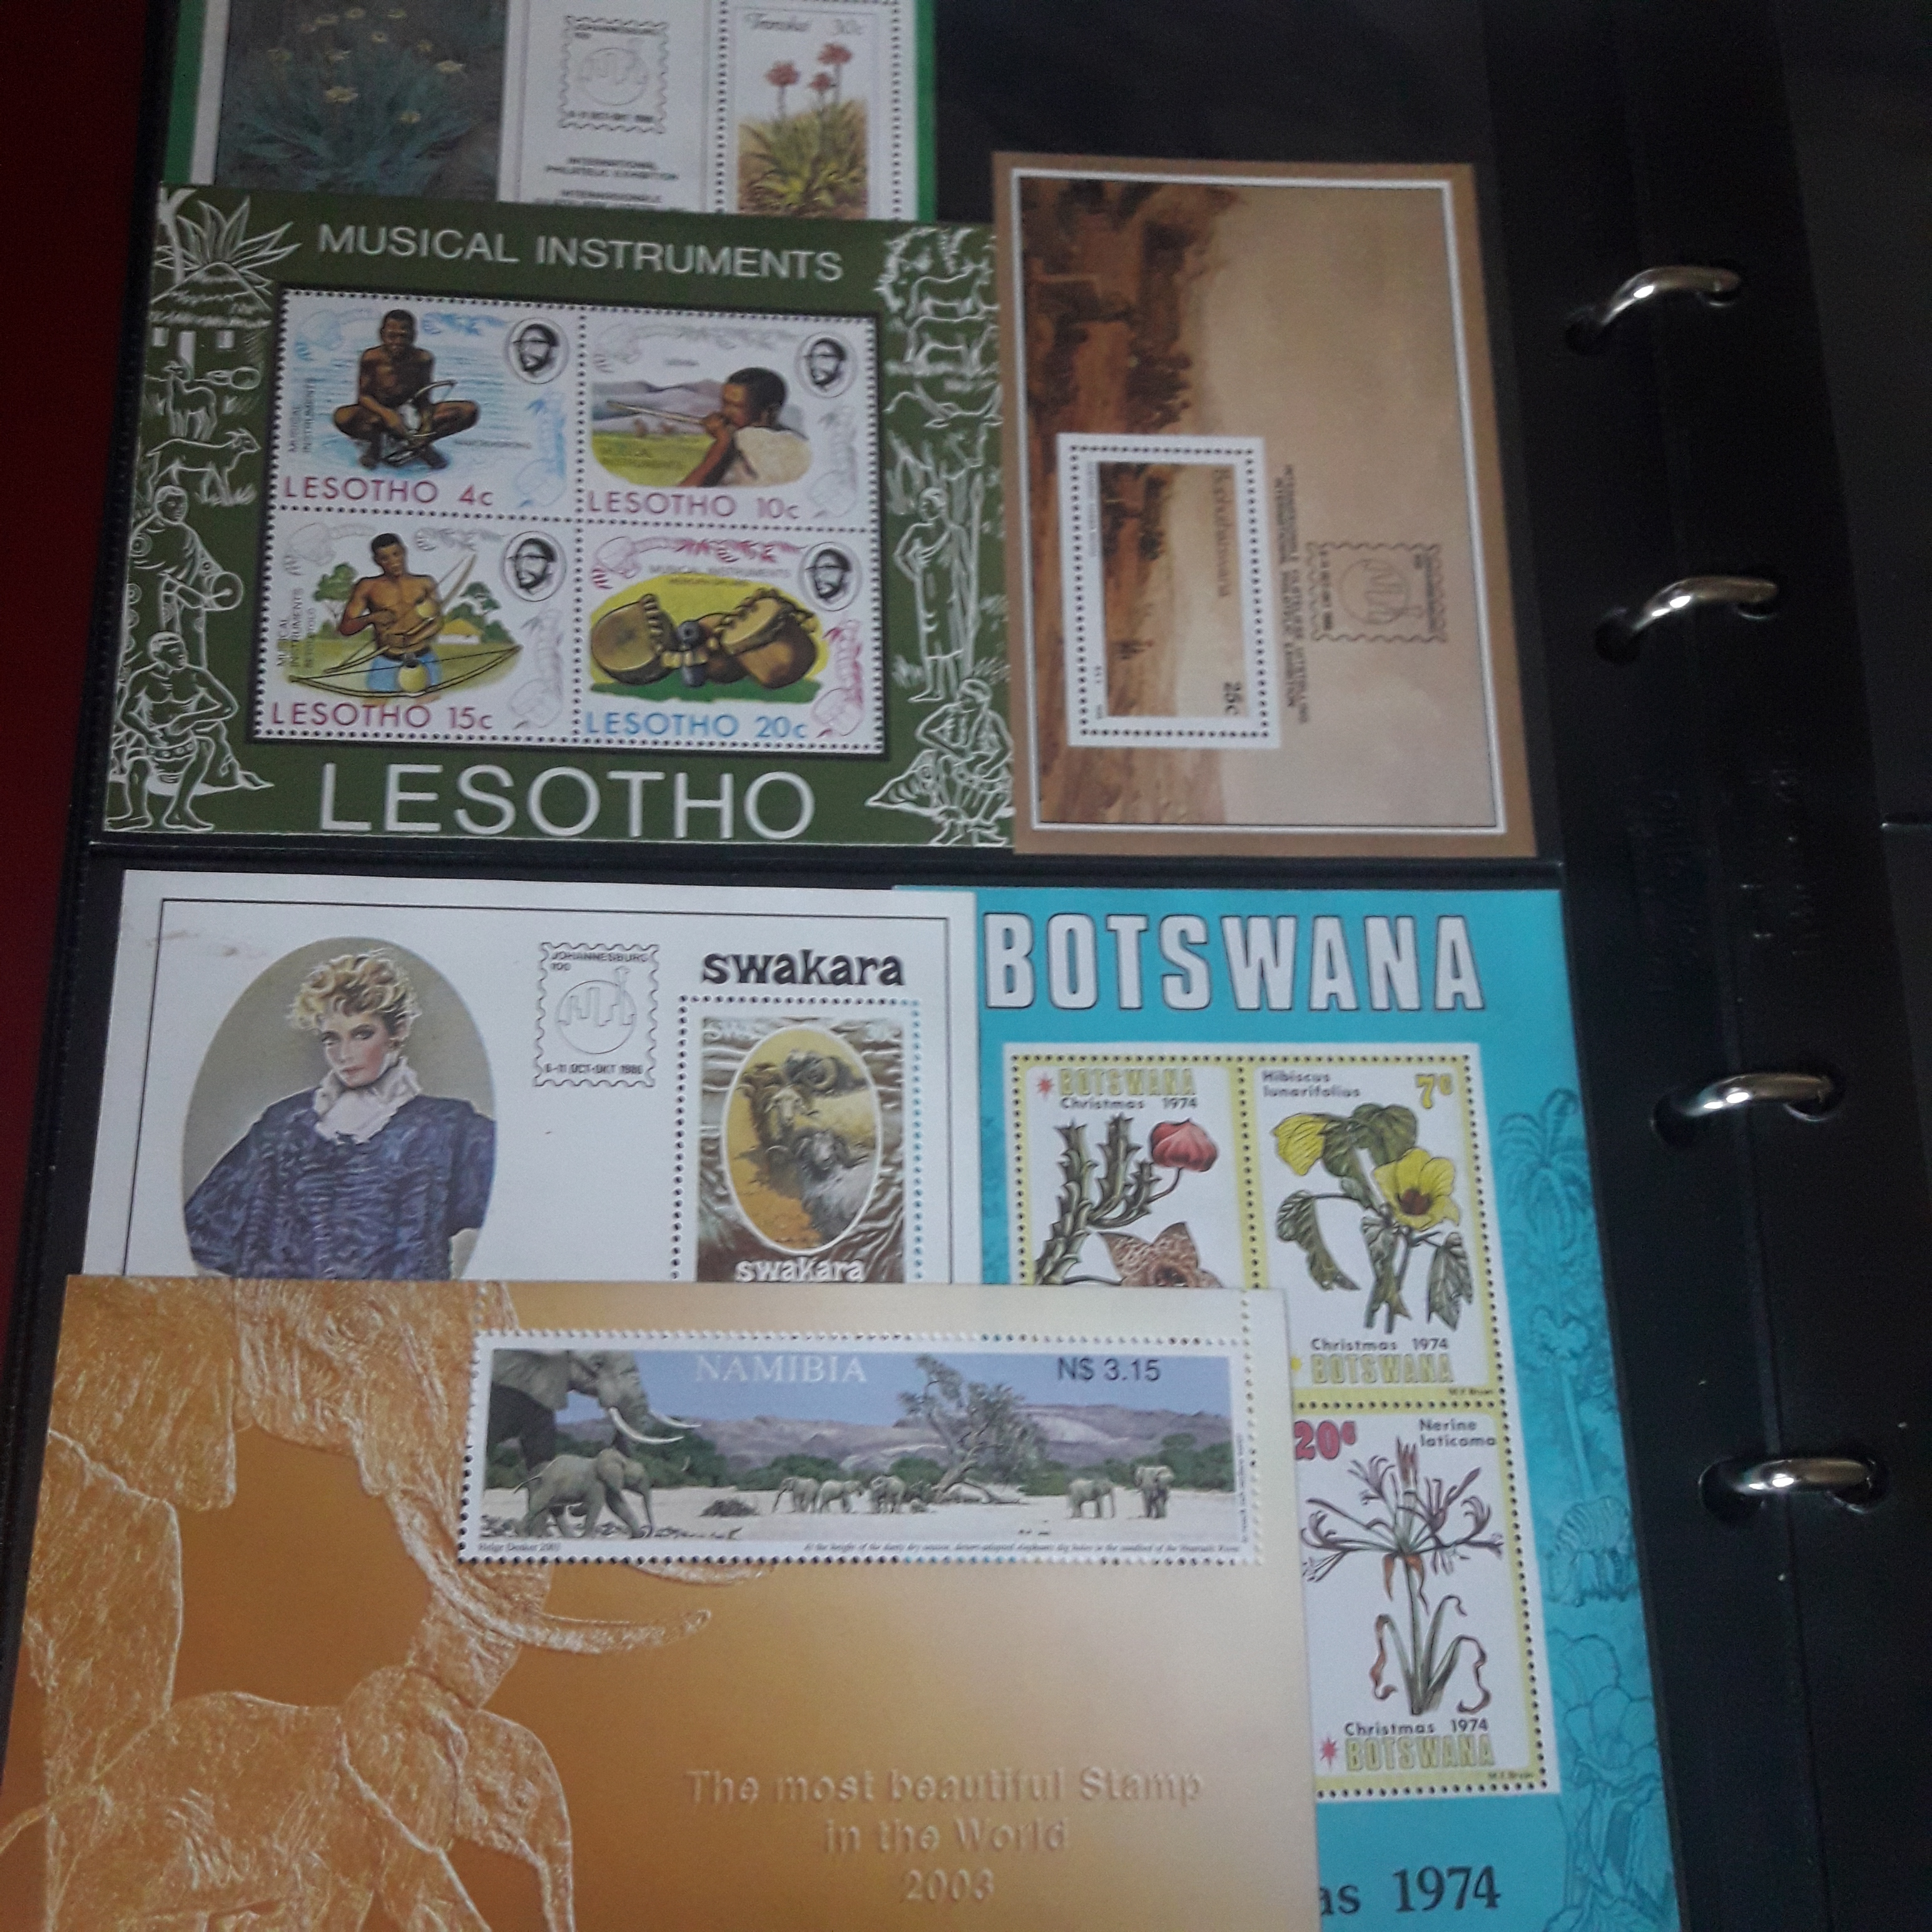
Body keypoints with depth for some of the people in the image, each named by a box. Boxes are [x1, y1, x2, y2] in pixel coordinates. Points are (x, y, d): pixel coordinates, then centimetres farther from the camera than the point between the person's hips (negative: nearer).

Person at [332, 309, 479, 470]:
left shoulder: (423, 359, -6)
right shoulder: (372, 358, -11)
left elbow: (423, 398, -2)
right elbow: (363, 396, -12)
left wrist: (427, 421, -25)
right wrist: (387, 414, -33)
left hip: (411, 415, 2)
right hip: (380, 414, -2)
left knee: (470, 411, -17)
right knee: (343, 417, -37)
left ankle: (418, 443, -13)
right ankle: (376, 443, -7)